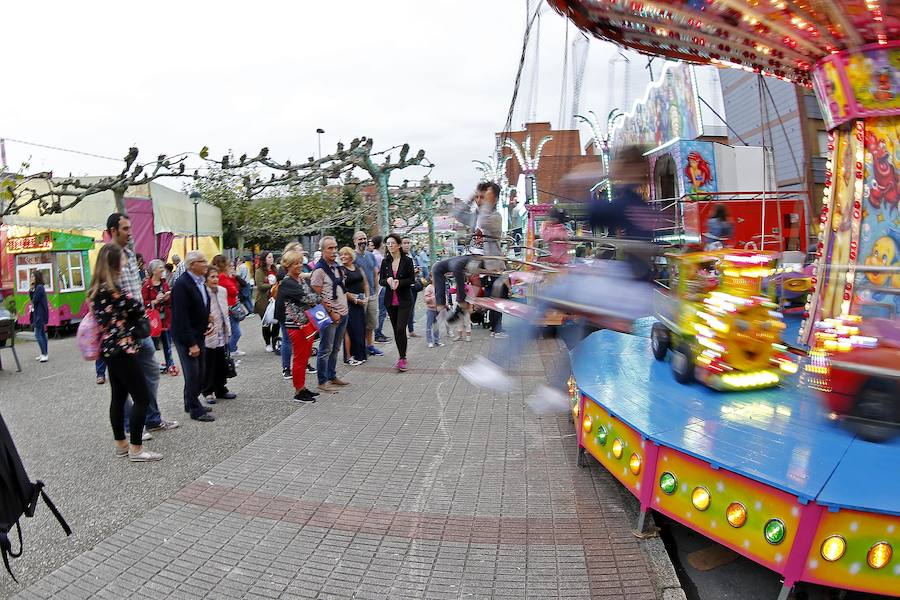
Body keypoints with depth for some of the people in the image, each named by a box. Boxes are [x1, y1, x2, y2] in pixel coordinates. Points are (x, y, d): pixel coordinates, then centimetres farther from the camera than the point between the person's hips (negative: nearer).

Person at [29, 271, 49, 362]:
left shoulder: (39, 287, -16)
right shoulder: (36, 287, 14)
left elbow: (34, 301, -19)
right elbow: (32, 299, 10)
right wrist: (31, 290, -1)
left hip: (40, 314, -10)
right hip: (38, 314, 10)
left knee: (38, 335, -10)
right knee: (42, 334, 12)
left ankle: (44, 354, -10)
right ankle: (44, 354, 17)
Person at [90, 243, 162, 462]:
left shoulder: (97, 289, 10)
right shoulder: (112, 290, -19)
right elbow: (138, 309, -13)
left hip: (109, 349, 10)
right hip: (123, 348, -10)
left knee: (118, 397, 16)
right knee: (142, 398, -4)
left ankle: (121, 444, 25)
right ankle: (136, 449, 0)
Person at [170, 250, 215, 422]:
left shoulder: (200, 282, 8)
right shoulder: (181, 284, -18)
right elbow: (181, 317, -20)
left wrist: (208, 323, 4)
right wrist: (191, 343, -20)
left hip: (199, 335, 8)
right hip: (186, 338, -8)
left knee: (200, 372, 13)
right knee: (192, 374, 0)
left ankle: (191, 403, 29)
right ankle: (195, 410, 11)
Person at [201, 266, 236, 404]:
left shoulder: (222, 290, 5)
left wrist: (228, 331, 13)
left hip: (222, 335, 6)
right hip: (209, 335, -6)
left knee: (222, 364, 14)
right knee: (209, 365, 5)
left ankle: (221, 390, 27)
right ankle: (208, 392, 19)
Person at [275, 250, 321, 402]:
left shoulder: (302, 279, 13)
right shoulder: (286, 283, -13)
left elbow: (314, 295, 11)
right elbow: (305, 298, -19)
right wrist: (317, 299, -2)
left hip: (308, 322, 8)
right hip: (296, 325, -8)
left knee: (305, 357, 15)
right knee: (299, 359, 0)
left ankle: (303, 388, 26)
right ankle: (298, 392, 10)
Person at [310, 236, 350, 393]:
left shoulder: (338, 267, 12)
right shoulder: (319, 270, -13)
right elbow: (317, 296, -15)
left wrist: (344, 308, 14)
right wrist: (331, 313, -15)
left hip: (343, 314, 8)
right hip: (329, 316, -8)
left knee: (335, 349, 15)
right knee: (326, 350, 0)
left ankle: (332, 376, 26)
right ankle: (323, 381, 8)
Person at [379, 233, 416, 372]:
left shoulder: (407, 261, -4)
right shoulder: (385, 262, 6)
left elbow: (412, 280, -4)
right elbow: (380, 281, 5)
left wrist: (399, 282, -20)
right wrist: (388, 280, -16)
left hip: (404, 300, -4)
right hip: (390, 300, 4)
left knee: (401, 328, -14)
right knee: (395, 329, 9)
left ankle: (402, 358, -6)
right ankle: (402, 357, 21)